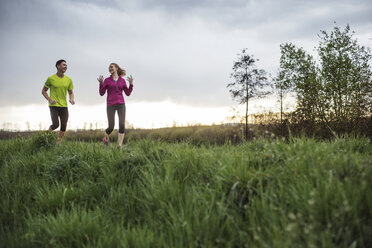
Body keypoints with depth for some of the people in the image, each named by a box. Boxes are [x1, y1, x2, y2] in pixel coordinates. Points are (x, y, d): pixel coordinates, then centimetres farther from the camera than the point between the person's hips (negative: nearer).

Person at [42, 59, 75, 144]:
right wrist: (50, 100, -10)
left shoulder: (69, 80, 7)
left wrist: (72, 99, -8)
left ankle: (58, 143, 14)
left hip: (64, 106, 4)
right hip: (54, 106, -3)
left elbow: (71, 93, 16)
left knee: (64, 126, -2)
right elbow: (43, 91, 7)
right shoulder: (51, 78, -1)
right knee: (55, 124, -16)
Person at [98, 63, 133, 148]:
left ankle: (120, 146, -10)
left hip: (121, 104, 1)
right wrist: (101, 83, -15)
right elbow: (101, 93, 0)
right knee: (111, 127, -3)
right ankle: (105, 138, 31)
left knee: (122, 125, -14)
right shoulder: (107, 80, 5)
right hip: (110, 105, -1)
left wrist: (131, 84, -5)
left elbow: (128, 93, 8)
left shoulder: (122, 80, 10)